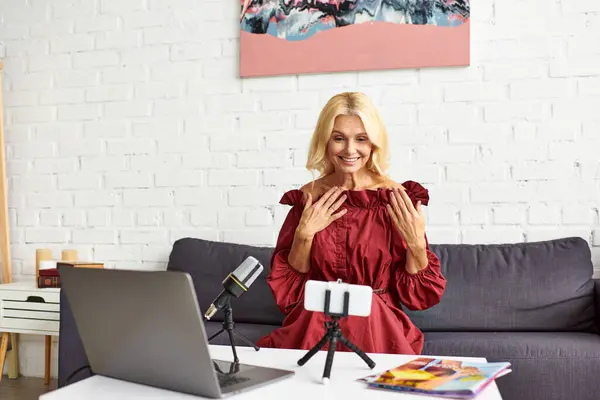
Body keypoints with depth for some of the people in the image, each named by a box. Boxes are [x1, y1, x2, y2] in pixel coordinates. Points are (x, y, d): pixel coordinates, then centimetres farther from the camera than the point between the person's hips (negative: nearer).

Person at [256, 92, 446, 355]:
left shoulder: (397, 199, -3)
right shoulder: (308, 199, 1)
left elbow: (417, 296, 1)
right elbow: (287, 291, 3)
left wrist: (417, 243, -16)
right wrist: (304, 235, -10)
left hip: (378, 324, 0)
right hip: (315, 321, 0)